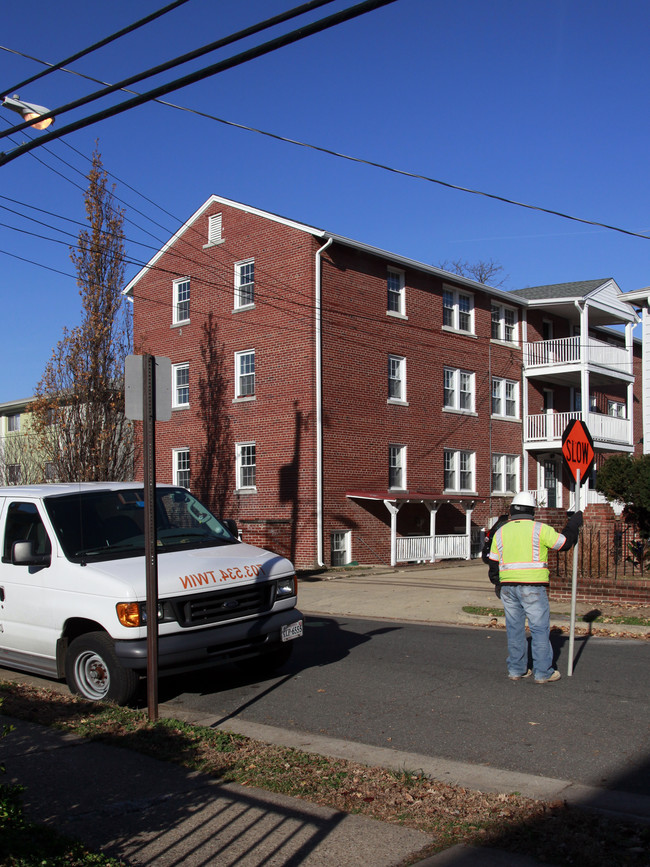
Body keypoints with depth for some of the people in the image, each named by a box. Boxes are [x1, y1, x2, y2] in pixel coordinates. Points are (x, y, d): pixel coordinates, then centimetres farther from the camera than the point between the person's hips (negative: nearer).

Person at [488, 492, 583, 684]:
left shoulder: (500, 532, 9)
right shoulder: (539, 529, -5)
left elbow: (494, 563, 12)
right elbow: (564, 542, 4)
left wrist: (498, 585, 24)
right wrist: (573, 524, 20)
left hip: (508, 587, 5)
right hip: (533, 587, -4)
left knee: (514, 628, 11)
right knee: (540, 629, 2)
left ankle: (516, 669, 16)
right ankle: (543, 672, 4)